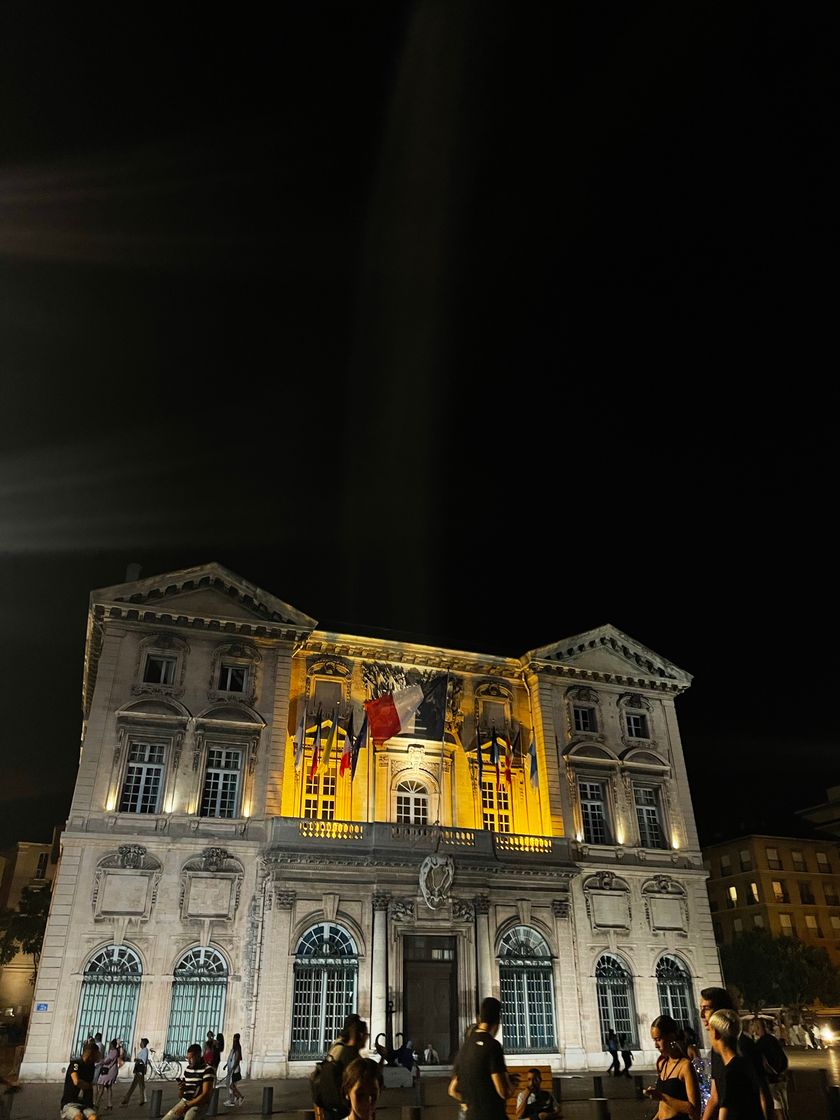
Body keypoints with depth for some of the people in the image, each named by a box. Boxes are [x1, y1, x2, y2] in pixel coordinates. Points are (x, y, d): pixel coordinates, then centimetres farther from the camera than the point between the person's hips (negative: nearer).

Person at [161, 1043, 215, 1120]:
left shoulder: (208, 1070, -10)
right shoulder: (187, 1069, 11)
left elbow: (206, 1095, -18)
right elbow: (180, 1095, 17)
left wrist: (186, 1106, -19)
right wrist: (181, 1089, -7)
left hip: (200, 1104, -8)